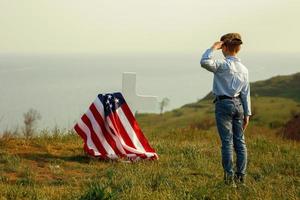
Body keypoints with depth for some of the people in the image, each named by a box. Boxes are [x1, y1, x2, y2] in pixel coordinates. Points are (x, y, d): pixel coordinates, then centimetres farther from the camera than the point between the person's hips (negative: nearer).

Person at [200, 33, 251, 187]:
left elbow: (205, 62, -28)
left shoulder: (223, 64, -12)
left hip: (224, 104, -6)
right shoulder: (243, 68, 8)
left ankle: (229, 176, -5)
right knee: (240, 141, 9)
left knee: (227, 141, -4)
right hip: (238, 104, 6)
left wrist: (213, 48, -14)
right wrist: (247, 113, 13)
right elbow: (246, 93, 10)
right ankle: (241, 176, 11)